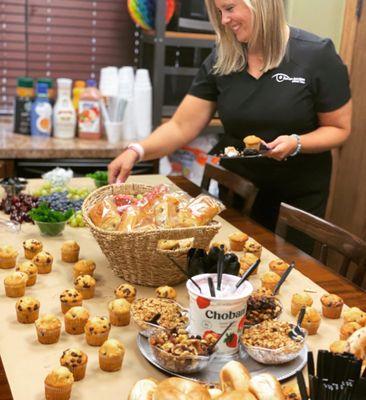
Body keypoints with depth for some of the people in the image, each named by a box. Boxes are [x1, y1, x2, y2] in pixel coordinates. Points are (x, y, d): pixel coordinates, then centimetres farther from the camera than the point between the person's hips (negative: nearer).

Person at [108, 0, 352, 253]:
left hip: (297, 198, -2)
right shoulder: (220, 61, -5)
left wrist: (297, 143, -24)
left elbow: (339, 129, -6)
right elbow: (181, 127, -8)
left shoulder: (317, 56, -13)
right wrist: (137, 151, -24)